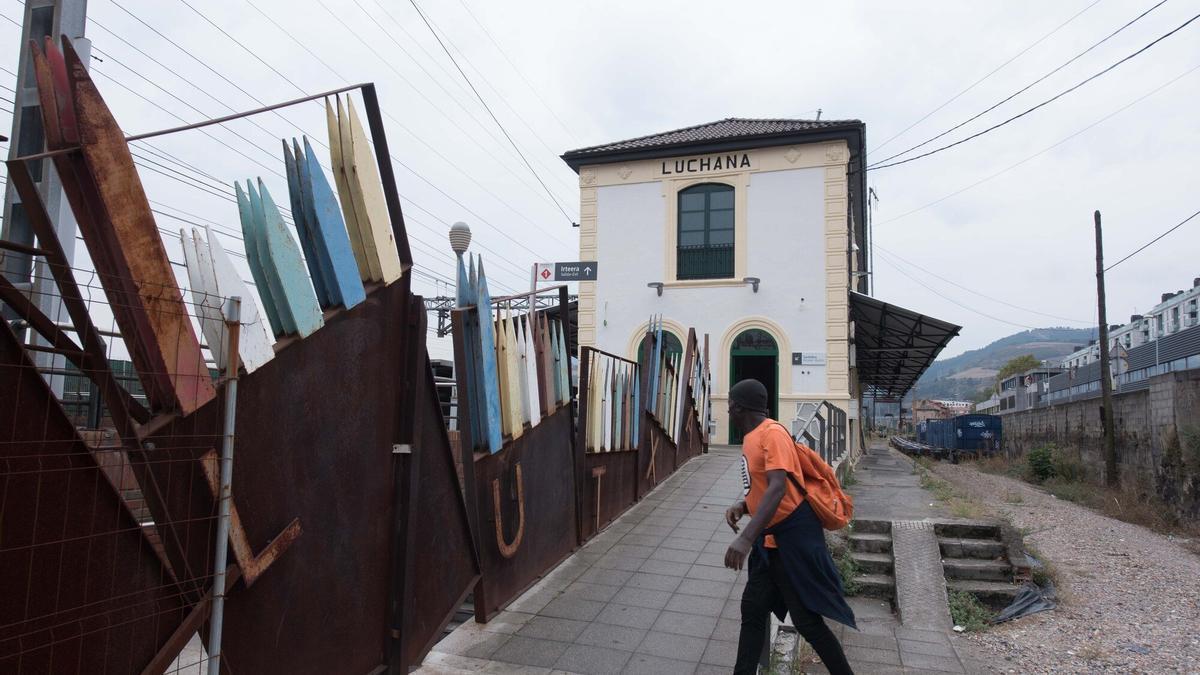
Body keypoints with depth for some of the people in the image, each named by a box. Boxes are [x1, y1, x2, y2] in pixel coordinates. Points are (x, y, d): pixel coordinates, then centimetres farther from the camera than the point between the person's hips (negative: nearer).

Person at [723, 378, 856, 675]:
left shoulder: (772, 433, -19)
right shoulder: (751, 437, 10)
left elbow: (778, 488, -31)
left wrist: (746, 538, -39)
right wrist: (742, 505, 1)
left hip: (793, 537, -9)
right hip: (769, 539, 9)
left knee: (806, 620, -1)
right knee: (752, 610, 11)